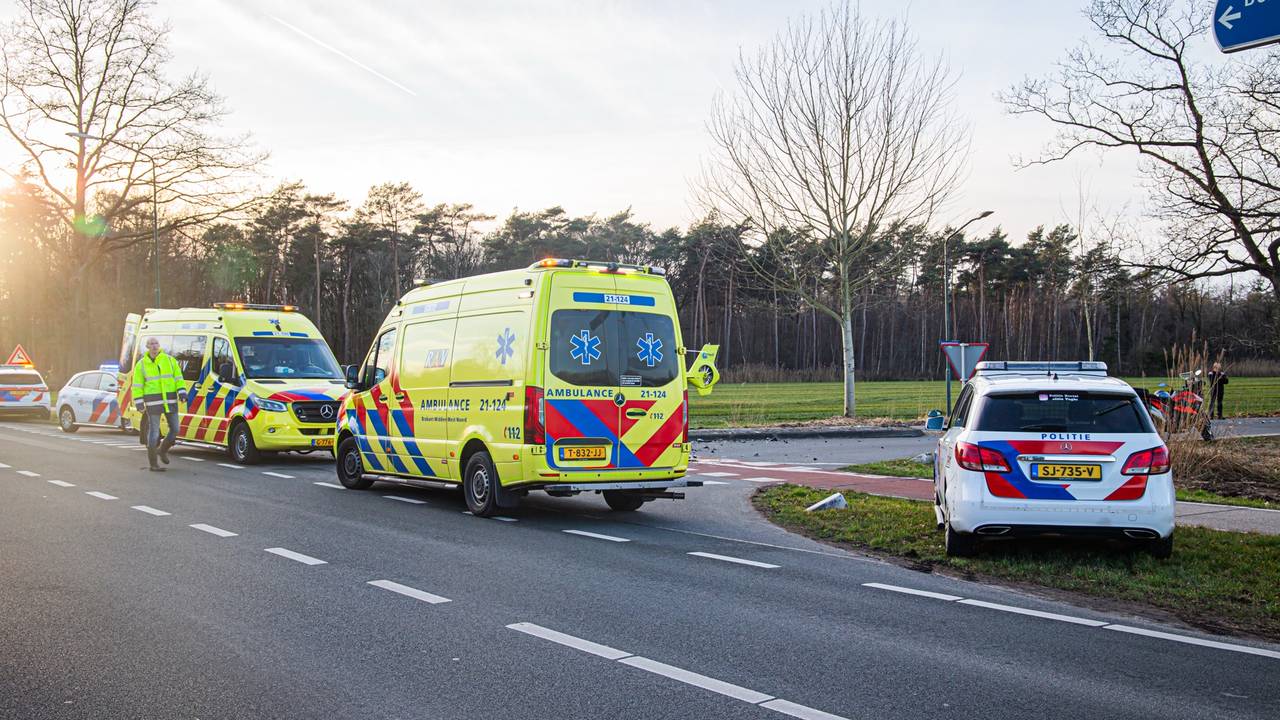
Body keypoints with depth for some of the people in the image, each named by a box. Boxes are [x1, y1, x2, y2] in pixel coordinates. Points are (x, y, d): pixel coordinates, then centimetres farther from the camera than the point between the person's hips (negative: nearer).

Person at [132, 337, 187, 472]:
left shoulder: (169, 360, 6)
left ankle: (163, 450, 32)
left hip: (170, 400, 3)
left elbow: (178, 377, 5)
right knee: (154, 431, -3)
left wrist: (181, 392, -8)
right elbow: (137, 385, 3)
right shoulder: (141, 364, 3)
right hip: (153, 401, -3)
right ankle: (153, 464, 3)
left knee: (175, 429, 4)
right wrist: (139, 402, -5)